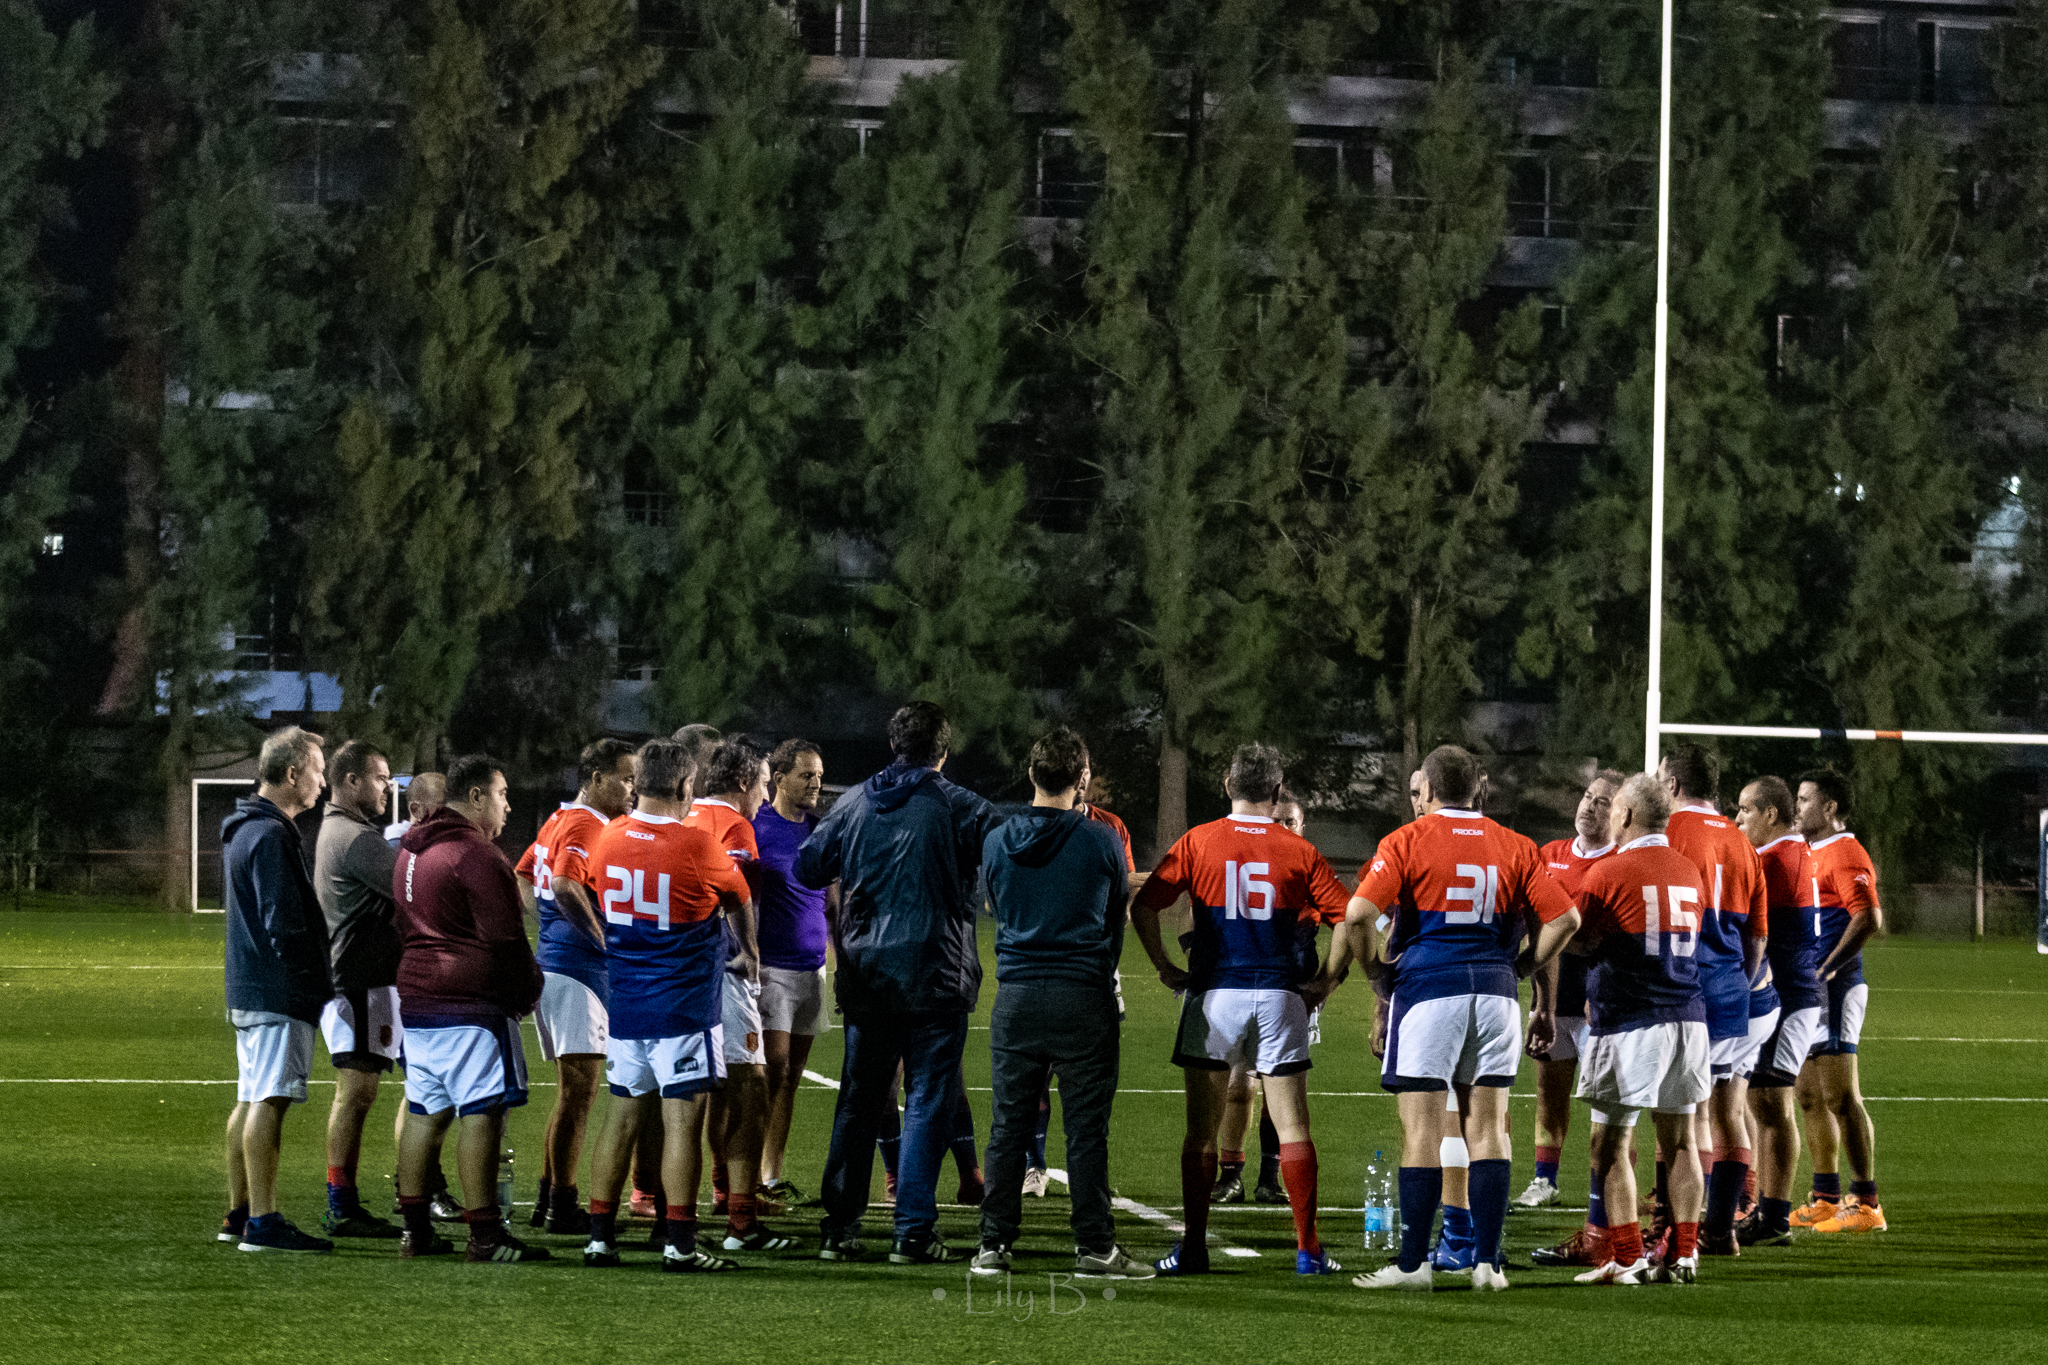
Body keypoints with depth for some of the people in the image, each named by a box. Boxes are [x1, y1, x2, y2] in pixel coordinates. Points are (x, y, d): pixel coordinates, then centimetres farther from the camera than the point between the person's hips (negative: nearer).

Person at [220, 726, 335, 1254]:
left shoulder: (245, 830, 18)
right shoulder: (270, 836, -15)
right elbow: (285, 924, -20)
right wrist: (316, 981, -12)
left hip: (247, 989, 11)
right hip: (279, 992, -11)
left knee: (251, 1100, 15)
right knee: (270, 1101, -11)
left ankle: (240, 1214, 21)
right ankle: (262, 1223, -13)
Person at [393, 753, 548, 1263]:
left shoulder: (412, 850, 17)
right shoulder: (475, 854, -13)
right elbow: (503, 937, -15)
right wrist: (528, 992, -2)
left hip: (417, 993, 10)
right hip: (472, 1001, -10)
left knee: (427, 1110, 12)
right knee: (481, 1111, -9)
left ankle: (415, 1229, 14)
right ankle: (484, 1235, -12)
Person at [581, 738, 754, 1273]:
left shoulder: (609, 839, 2)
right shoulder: (696, 844, -14)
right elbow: (739, 896, 3)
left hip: (625, 1003, 6)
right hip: (684, 1008, -6)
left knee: (623, 1116, 12)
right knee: (682, 1118, -3)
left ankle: (600, 1235, 13)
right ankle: (678, 1243, -4)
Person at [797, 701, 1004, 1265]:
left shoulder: (852, 804, 4)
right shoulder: (958, 807, -7)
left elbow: (807, 868, 11)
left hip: (865, 979, 4)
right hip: (935, 980, -4)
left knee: (858, 1102, 11)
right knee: (926, 1102, 0)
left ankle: (839, 1228, 10)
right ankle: (913, 1232, -4)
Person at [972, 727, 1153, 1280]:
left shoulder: (997, 841, 2)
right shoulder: (1102, 841, -5)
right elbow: (1118, 917, 8)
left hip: (1016, 994, 3)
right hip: (1084, 996, -3)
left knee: (1008, 1124, 7)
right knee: (1086, 1126, 1)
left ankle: (994, 1245, 7)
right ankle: (1095, 1247, 1)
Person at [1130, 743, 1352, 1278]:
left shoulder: (1198, 842, 0)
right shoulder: (1299, 852, 1)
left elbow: (1143, 906, -4)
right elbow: (1346, 919, -2)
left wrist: (1166, 967, 4)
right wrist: (1325, 982, 5)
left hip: (1213, 994, 0)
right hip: (1279, 998, 0)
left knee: (1202, 1129, 5)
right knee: (1292, 1126, 4)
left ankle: (1193, 1248, 4)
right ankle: (1308, 1248, 1)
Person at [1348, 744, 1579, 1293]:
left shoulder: (1406, 842, -3)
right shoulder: (1513, 846, 8)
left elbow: (1359, 913, -14)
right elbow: (1564, 917, 1)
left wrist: (1377, 964, 2)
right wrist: (1523, 966, 12)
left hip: (1427, 987, -4)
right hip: (1495, 995, 4)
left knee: (1422, 1133, -2)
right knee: (1488, 1130, 7)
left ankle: (1413, 1263, -2)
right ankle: (1487, 1260, 2)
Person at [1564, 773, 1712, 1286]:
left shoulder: (1608, 873, -8)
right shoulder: (1689, 872, 10)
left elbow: (1570, 940, -5)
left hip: (1627, 1024, -6)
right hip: (1687, 1017, 6)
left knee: (1610, 1143, 1)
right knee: (1679, 1141, 10)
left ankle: (1627, 1258, -5)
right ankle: (1683, 1253, 9)